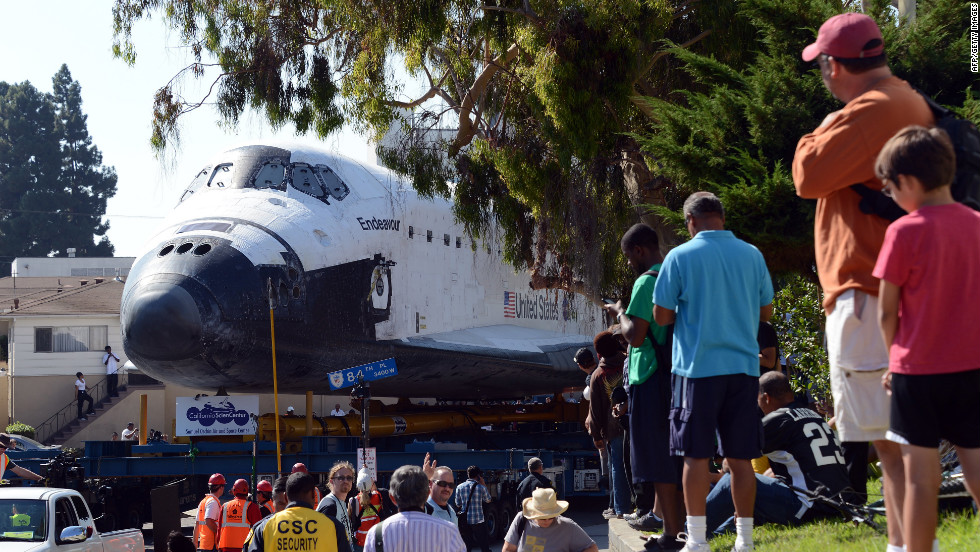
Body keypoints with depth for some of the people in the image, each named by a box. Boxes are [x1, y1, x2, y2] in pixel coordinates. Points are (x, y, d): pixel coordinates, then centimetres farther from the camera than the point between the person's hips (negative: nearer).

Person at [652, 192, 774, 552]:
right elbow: (766, 311, 14)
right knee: (740, 457, 6)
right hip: (744, 366, 3)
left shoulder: (681, 256, -5)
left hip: (698, 367, -3)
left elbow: (661, 316, -3)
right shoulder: (752, 255, 5)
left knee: (697, 456, 0)